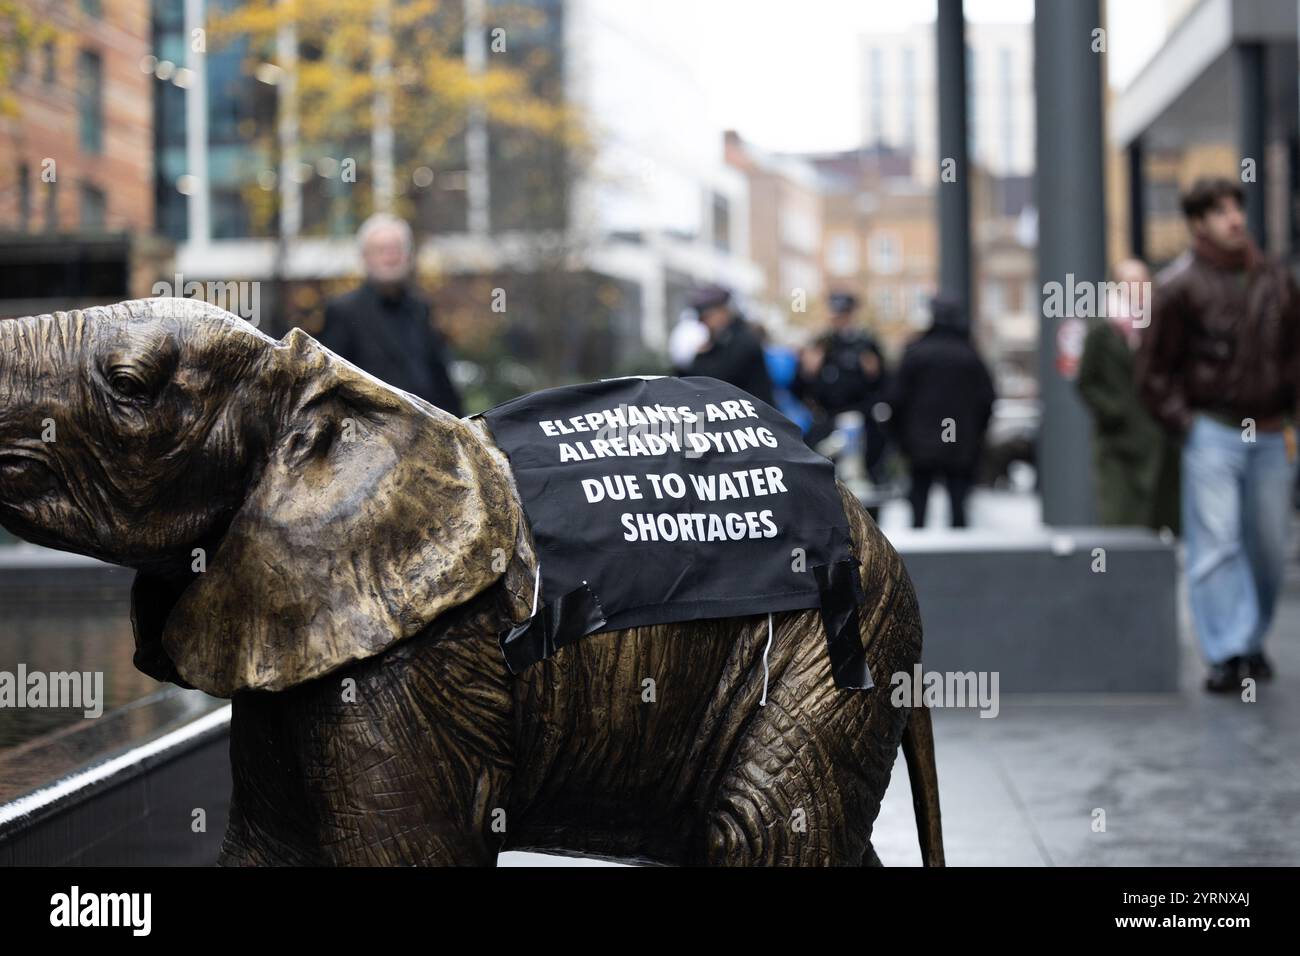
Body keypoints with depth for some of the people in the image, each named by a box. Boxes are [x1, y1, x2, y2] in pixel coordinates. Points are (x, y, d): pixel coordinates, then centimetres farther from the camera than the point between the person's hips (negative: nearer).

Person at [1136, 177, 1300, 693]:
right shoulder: (1179, 286, -5)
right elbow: (1154, 371, -2)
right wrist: (1186, 425, -8)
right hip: (1212, 432, -4)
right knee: (1216, 544, -9)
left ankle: (1253, 641, 24)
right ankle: (1226, 653, -9)